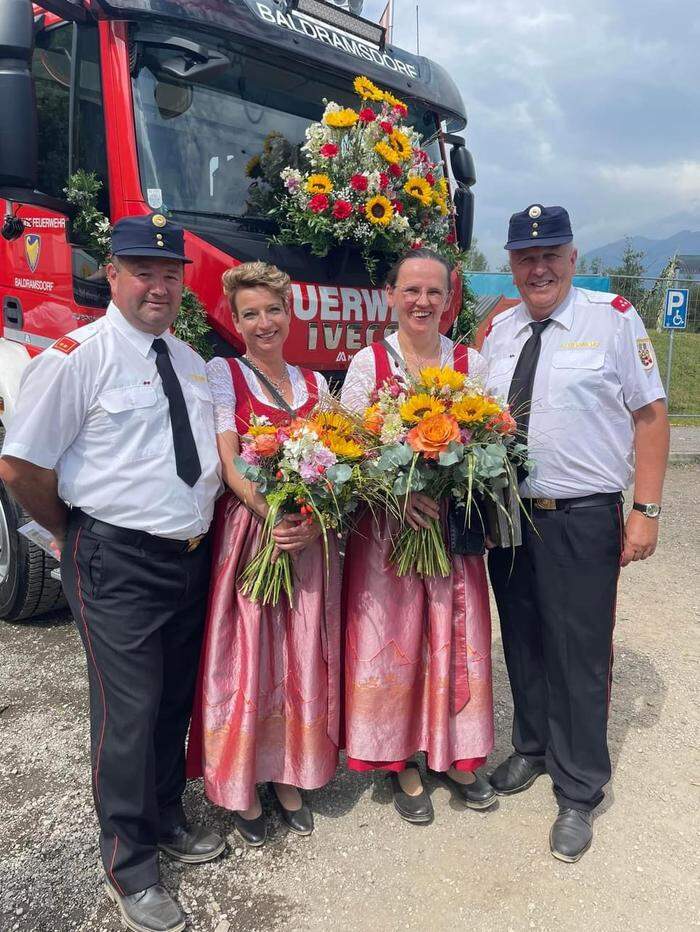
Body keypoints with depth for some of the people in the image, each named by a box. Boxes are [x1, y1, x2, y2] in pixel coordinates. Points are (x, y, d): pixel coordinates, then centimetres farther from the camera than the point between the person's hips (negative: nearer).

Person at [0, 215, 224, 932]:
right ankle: (130, 870, 23)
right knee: (128, 713, 1)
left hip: (190, 557, 7)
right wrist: (78, 534, -1)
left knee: (176, 702, 19)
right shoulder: (76, 357, -12)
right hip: (117, 564, -7)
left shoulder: (189, 360, 11)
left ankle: (166, 821, 42)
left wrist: (198, 530, 12)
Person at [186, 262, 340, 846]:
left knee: (304, 658, 9)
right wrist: (271, 515, -22)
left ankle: (291, 778, 27)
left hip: (311, 536, 4)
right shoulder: (222, 374, 1)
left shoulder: (315, 383, 13)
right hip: (248, 531, -3)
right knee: (246, 658, 3)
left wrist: (315, 521, -12)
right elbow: (227, 463, -8)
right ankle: (241, 786, 21)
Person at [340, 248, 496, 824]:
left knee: (456, 639, 9)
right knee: (392, 640, 4)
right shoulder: (369, 362, 0)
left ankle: (454, 754, 29)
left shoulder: (472, 364, 7)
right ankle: (400, 761, 24)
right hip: (385, 522, -2)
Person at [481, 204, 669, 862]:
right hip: (508, 513, 5)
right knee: (523, 642, 19)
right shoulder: (499, 331, 8)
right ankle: (531, 747, 42)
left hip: (583, 519, -4)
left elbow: (650, 415, -7)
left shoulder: (614, 319, -6)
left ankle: (578, 793, 25)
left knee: (580, 656, 4)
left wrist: (646, 510, -11)